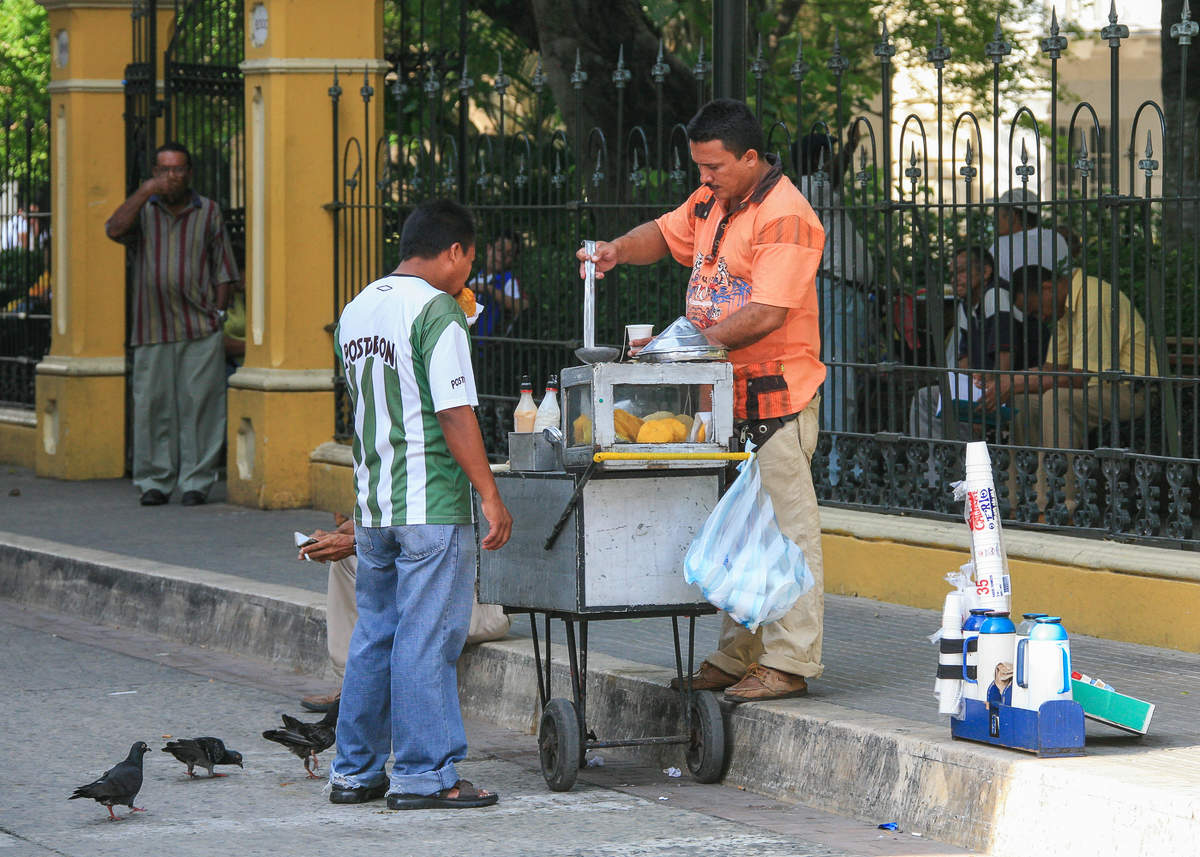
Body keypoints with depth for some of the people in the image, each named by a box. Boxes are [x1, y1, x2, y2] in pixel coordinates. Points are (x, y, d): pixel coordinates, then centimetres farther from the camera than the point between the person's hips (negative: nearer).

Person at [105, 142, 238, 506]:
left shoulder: (209, 212, 10)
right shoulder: (143, 210, 11)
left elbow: (223, 270, 10)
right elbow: (115, 230, -11)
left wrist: (218, 315, 1)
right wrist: (145, 191, -15)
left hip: (200, 329, -1)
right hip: (152, 327, 1)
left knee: (199, 403, -4)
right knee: (153, 404, 0)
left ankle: (197, 480, 2)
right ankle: (154, 481, 8)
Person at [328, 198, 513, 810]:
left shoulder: (356, 311, 12)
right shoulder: (437, 311, -13)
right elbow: (454, 413, -17)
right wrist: (489, 495, -14)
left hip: (371, 504, 8)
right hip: (430, 506, -8)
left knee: (373, 637, 13)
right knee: (426, 639, -3)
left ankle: (355, 771, 17)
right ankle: (424, 776, -1)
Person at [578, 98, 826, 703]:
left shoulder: (784, 217, -16)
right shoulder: (712, 201, 12)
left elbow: (767, 314, -22)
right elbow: (666, 234, 27)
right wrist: (619, 251, 5)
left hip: (775, 394, -9)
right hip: (724, 393, 9)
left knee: (784, 526, -6)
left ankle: (790, 662, -5)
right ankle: (736, 656, 18)